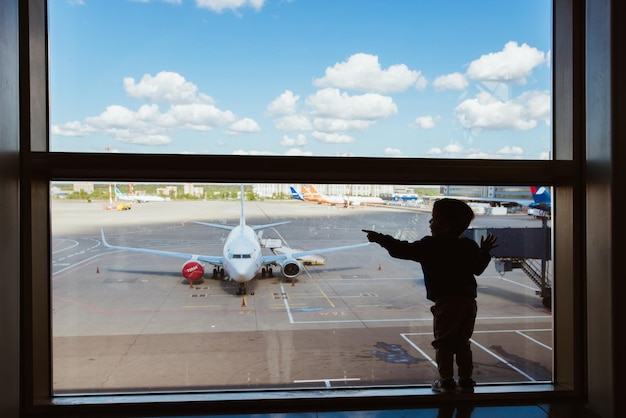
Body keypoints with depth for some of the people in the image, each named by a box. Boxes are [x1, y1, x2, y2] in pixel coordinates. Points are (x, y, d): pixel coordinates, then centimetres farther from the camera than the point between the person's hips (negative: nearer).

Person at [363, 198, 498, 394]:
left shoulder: (430, 246, -6)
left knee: (443, 343, 4)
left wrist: (380, 238, 1)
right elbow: (478, 269, 23)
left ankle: (446, 381, 7)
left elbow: (402, 250, -7)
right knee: (462, 343, 16)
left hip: (446, 302, -6)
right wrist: (485, 252, 39)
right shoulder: (469, 246, 10)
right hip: (469, 301, 6)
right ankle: (466, 380, 20)